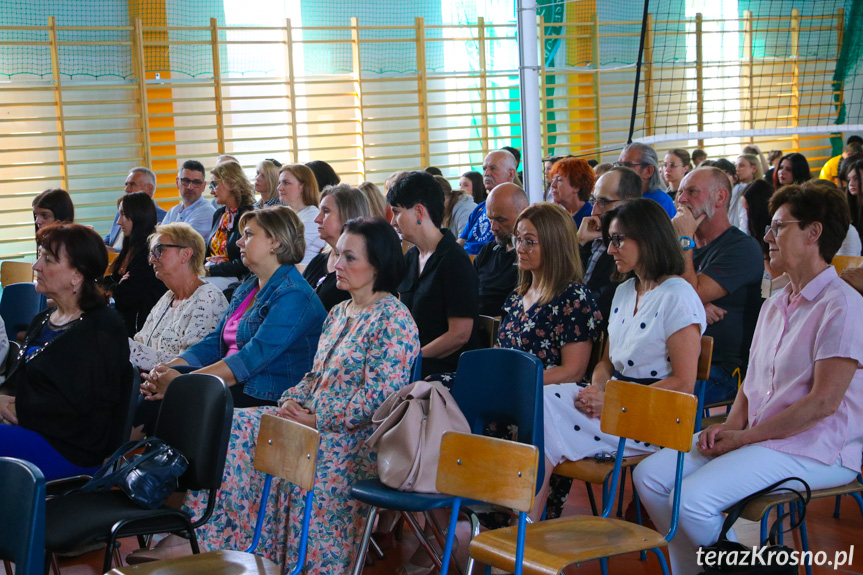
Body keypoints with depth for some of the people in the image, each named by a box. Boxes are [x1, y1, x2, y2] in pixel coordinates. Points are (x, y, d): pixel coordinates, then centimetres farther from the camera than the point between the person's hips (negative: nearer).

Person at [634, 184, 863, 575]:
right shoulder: (774, 305, 18)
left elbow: (824, 402, -17)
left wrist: (744, 437, -15)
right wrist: (731, 425, -1)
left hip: (815, 449, -9)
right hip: (758, 437, 9)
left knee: (693, 499, -26)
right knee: (650, 475, -5)